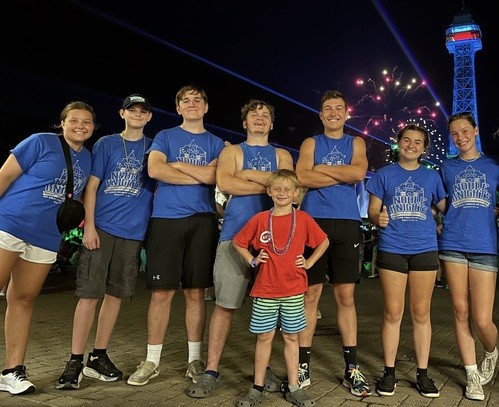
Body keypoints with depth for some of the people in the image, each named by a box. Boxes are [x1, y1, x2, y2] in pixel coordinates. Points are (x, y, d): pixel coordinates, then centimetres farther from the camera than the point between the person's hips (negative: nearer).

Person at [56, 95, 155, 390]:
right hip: (102, 229, -2)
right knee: (90, 294, -4)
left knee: (115, 294, 7)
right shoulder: (106, 144, 8)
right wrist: (89, 226, -7)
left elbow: (158, 189, 13)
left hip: (133, 232, 2)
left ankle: (98, 357, 19)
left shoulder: (154, 148, 12)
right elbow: (91, 186, 3)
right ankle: (76, 361, 5)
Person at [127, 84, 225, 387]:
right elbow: (155, 170, -8)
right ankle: (152, 361, 11)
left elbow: (213, 176, -5)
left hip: (202, 221, 1)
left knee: (196, 292, 6)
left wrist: (177, 164, -3)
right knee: (162, 292, -1)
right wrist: (200, 175, -6)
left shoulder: (216, 143, 14)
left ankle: (195, 358, 17)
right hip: (166, 219, -1)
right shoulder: (165, 136, 11)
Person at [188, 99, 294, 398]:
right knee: (225, 304, -2)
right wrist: (269, 184, -8)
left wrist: (248, 173, -9)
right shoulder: (232, 151, 11)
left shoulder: (282, 155, 18)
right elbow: (224, 183, -9)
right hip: (235, 235, -2)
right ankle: (212, 371, 7)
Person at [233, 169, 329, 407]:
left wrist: (309, 262, 3)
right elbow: (238, 242, 11)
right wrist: (252, 260, 0)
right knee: (264, 337, 7)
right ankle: (257, 388, 18)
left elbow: (324, 242, 12)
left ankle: (293, 388, 20)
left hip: (293, 291, 0)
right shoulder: (260, 219, 1)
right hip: (264, 290, 0)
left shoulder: (303, 219, 1)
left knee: (291, 337, 9)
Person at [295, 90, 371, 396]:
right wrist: (344, 175, -6)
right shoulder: (310, 143, 13)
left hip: (346, 224, 1)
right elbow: (302, 178, -6)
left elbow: (359, 172, -6)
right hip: (313, 221, -1)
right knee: (311, 294, 1)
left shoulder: (356, 143, 16)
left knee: (346, 296, 3)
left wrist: (321, 168, -3)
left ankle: (352, 368, 11)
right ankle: (304, 364, 10)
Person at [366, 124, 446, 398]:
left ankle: (422, 373, 18)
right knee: (393, 313, 3)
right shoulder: (384, 175, 6)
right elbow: (372, 210, 3)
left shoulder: (432, 176, 11)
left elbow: (444, 208, 13)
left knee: (421, 313, 7)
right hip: (391, 250, -1)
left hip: (425, 250, 1)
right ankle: (389, 372, 14)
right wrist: (377, 218, -17)